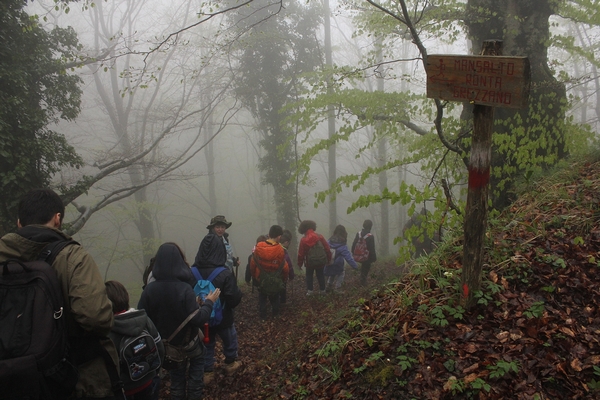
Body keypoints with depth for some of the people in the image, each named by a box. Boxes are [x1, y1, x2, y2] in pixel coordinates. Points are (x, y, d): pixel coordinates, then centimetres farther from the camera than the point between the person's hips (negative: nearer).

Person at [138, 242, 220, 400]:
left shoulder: (149, 289, -18)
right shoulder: (184, 289, -29)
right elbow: (198, 320, -27)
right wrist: (209, 302, -11)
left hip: (165, 344, 3)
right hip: (187, 342, -3)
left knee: (176, 375, 25)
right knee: (197, 359, 28)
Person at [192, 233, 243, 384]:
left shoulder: (192, 272, -14)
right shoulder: (225, 274, -27)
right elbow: (234, 300, -25)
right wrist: (239, 292, -4)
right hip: (222, 318, -3)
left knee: (206, 344, 22)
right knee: (230, 339, 24)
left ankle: (207, 372, 31)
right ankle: (231, 364, 42)